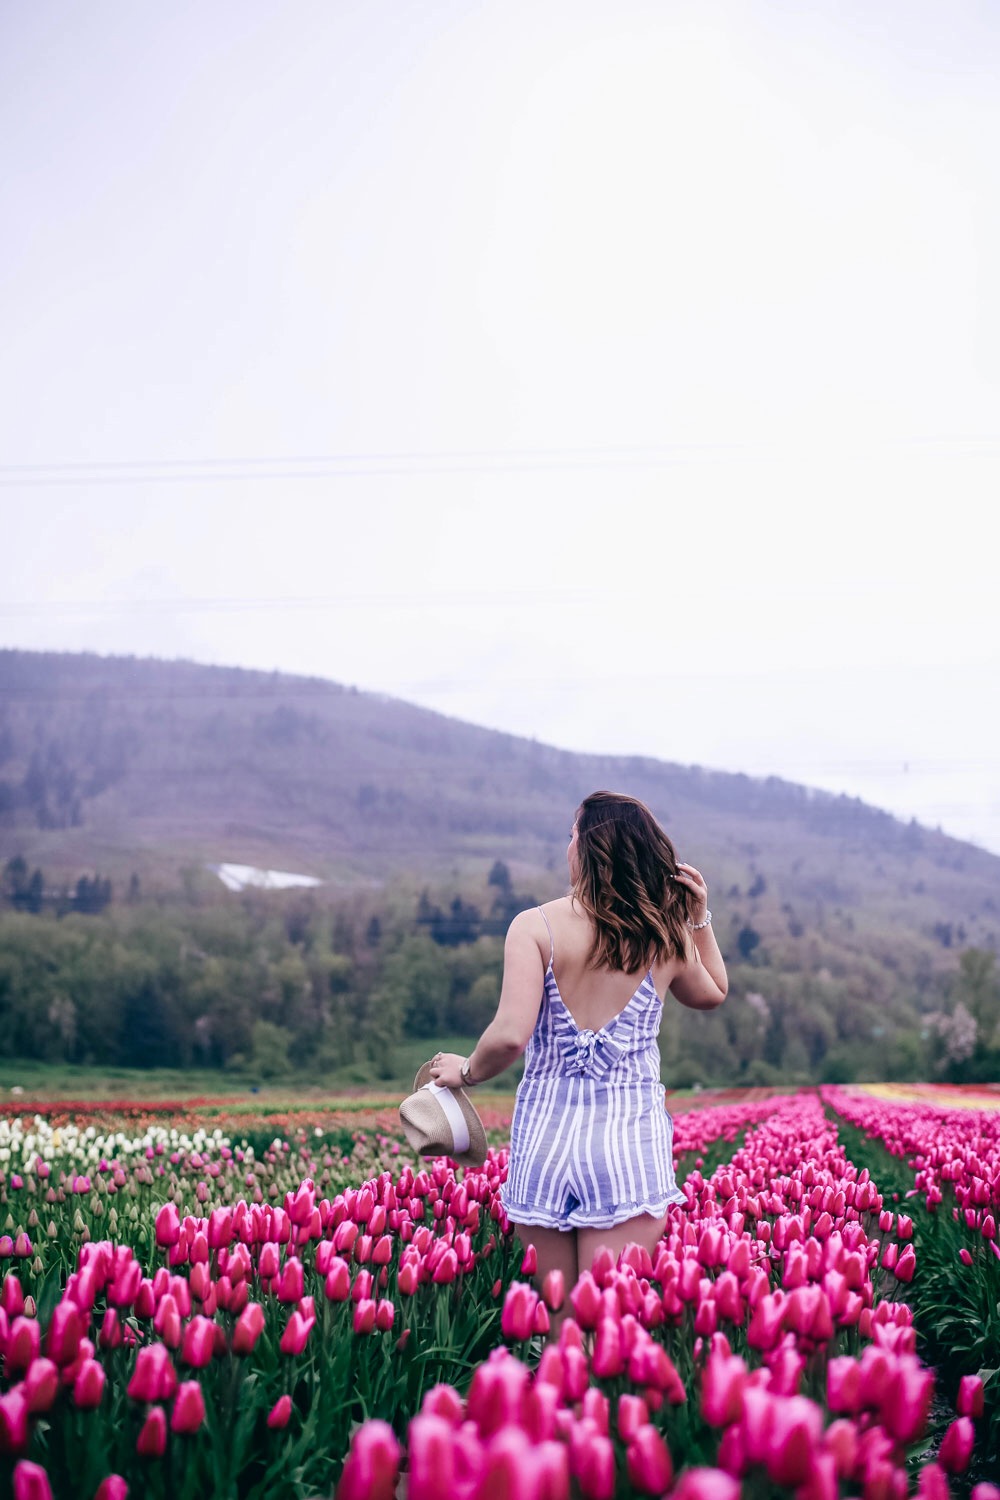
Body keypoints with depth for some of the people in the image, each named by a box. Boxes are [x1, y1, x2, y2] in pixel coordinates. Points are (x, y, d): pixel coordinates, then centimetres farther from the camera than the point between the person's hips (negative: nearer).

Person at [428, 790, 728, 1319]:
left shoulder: (536, 927, -6)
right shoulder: (665, 934, 3)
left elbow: (510, 1035, -16)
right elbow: (713, 995, 25)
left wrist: (466, 1072, 3)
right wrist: (700, 919, 20)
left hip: (545, 1137, -1)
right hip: (631, 1140, 1)